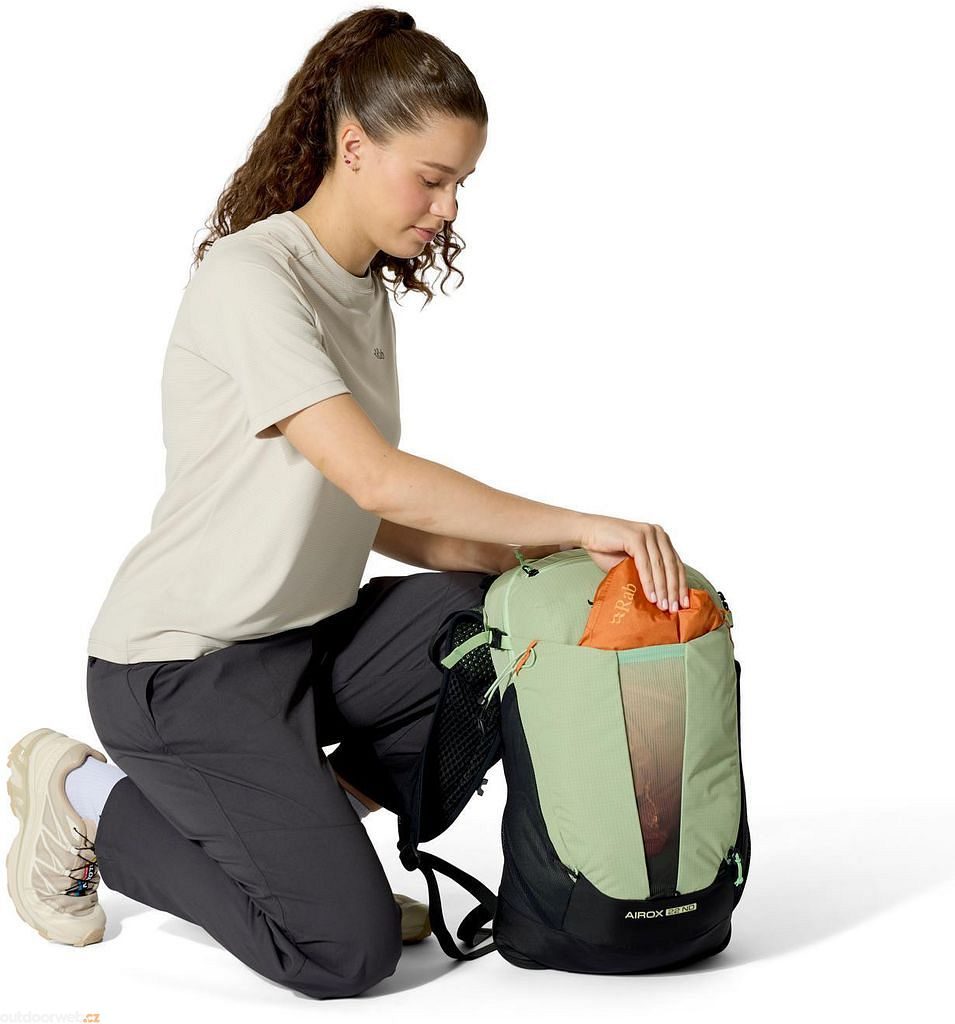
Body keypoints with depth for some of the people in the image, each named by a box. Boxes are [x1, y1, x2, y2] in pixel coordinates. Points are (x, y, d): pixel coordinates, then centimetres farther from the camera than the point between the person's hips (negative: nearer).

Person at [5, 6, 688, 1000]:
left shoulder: (367, 292, 10)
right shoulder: (249, 275, -18)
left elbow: (368, 517, 7)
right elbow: (377, 479, -27)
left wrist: (524, 558, -7)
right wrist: (576, 526, -24)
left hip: (310, 638, 9)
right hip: (181, 668, -8)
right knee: (346, 947, -15)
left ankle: (305, 824, 2)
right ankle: (94, 803, 5)